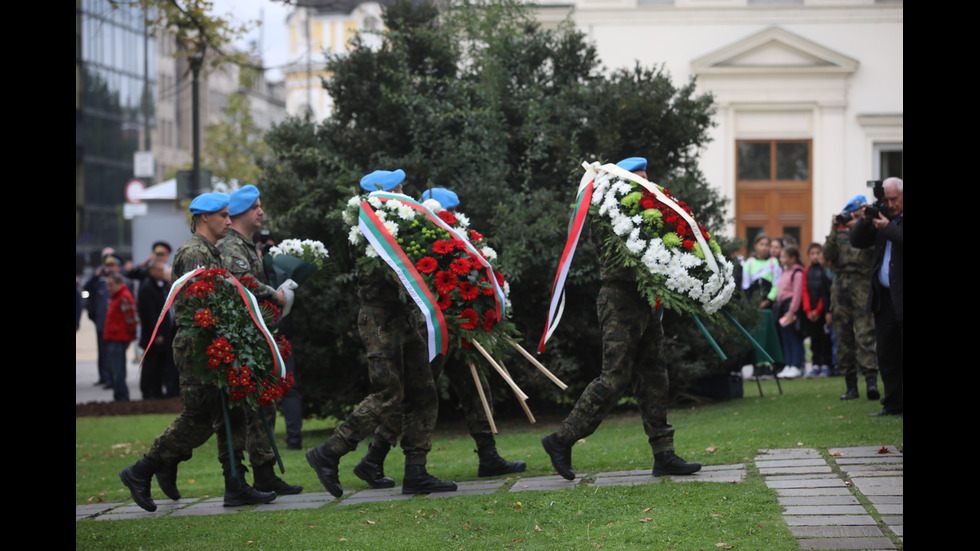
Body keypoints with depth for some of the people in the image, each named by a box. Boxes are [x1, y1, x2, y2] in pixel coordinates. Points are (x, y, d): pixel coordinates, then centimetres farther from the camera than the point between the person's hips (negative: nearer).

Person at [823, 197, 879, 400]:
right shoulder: (841, 232, 15)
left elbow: (872, 251, -13)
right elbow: (828, 255, 5)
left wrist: (857, 227, -13)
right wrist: (834, 231, -4)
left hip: (862, 285, -5)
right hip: (840, 286, 5)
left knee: (865, 335, -15)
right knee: (844, 337, 4)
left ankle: (871, 381, -22)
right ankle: (850, 386, 9)